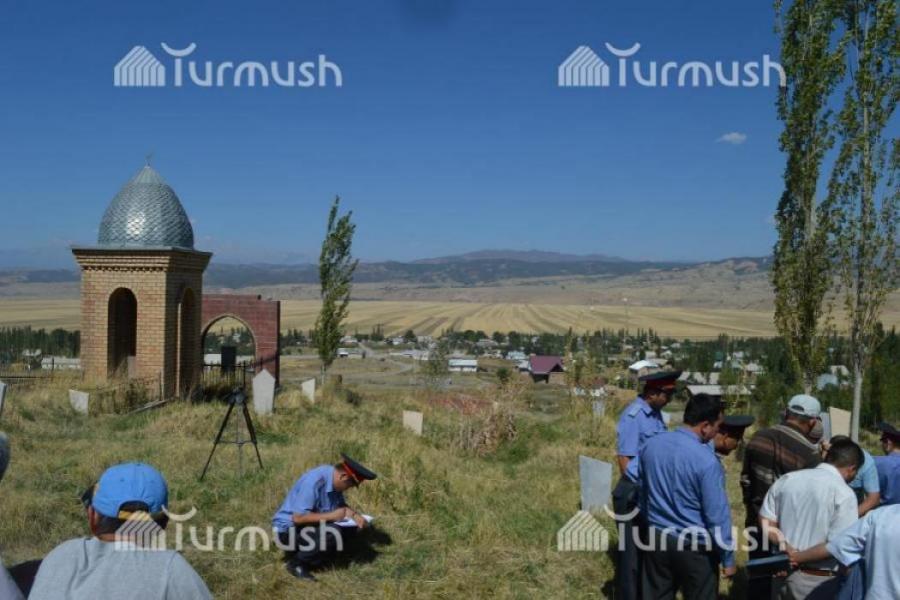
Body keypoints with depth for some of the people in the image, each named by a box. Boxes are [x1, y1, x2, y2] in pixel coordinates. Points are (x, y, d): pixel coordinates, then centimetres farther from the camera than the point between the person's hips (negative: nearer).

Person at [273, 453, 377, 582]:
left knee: (348, 529, -4)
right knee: (332, 534, -29)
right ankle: (295, 562, -9)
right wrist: (331, 515, -26)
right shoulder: (313, 481, -29)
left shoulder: (334, 479, -3)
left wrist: (355, 515, -10)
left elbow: (341, 505, 10)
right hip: (288, 529, -9)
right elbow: (298, 518, -31)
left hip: (311, 525, 9)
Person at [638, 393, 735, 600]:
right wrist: (728, 558, -6)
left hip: (657, 538, 6)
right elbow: (717, 515, -17)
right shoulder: (706, 461, -23)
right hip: (694, 546, -5)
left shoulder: (651, 445, -3)